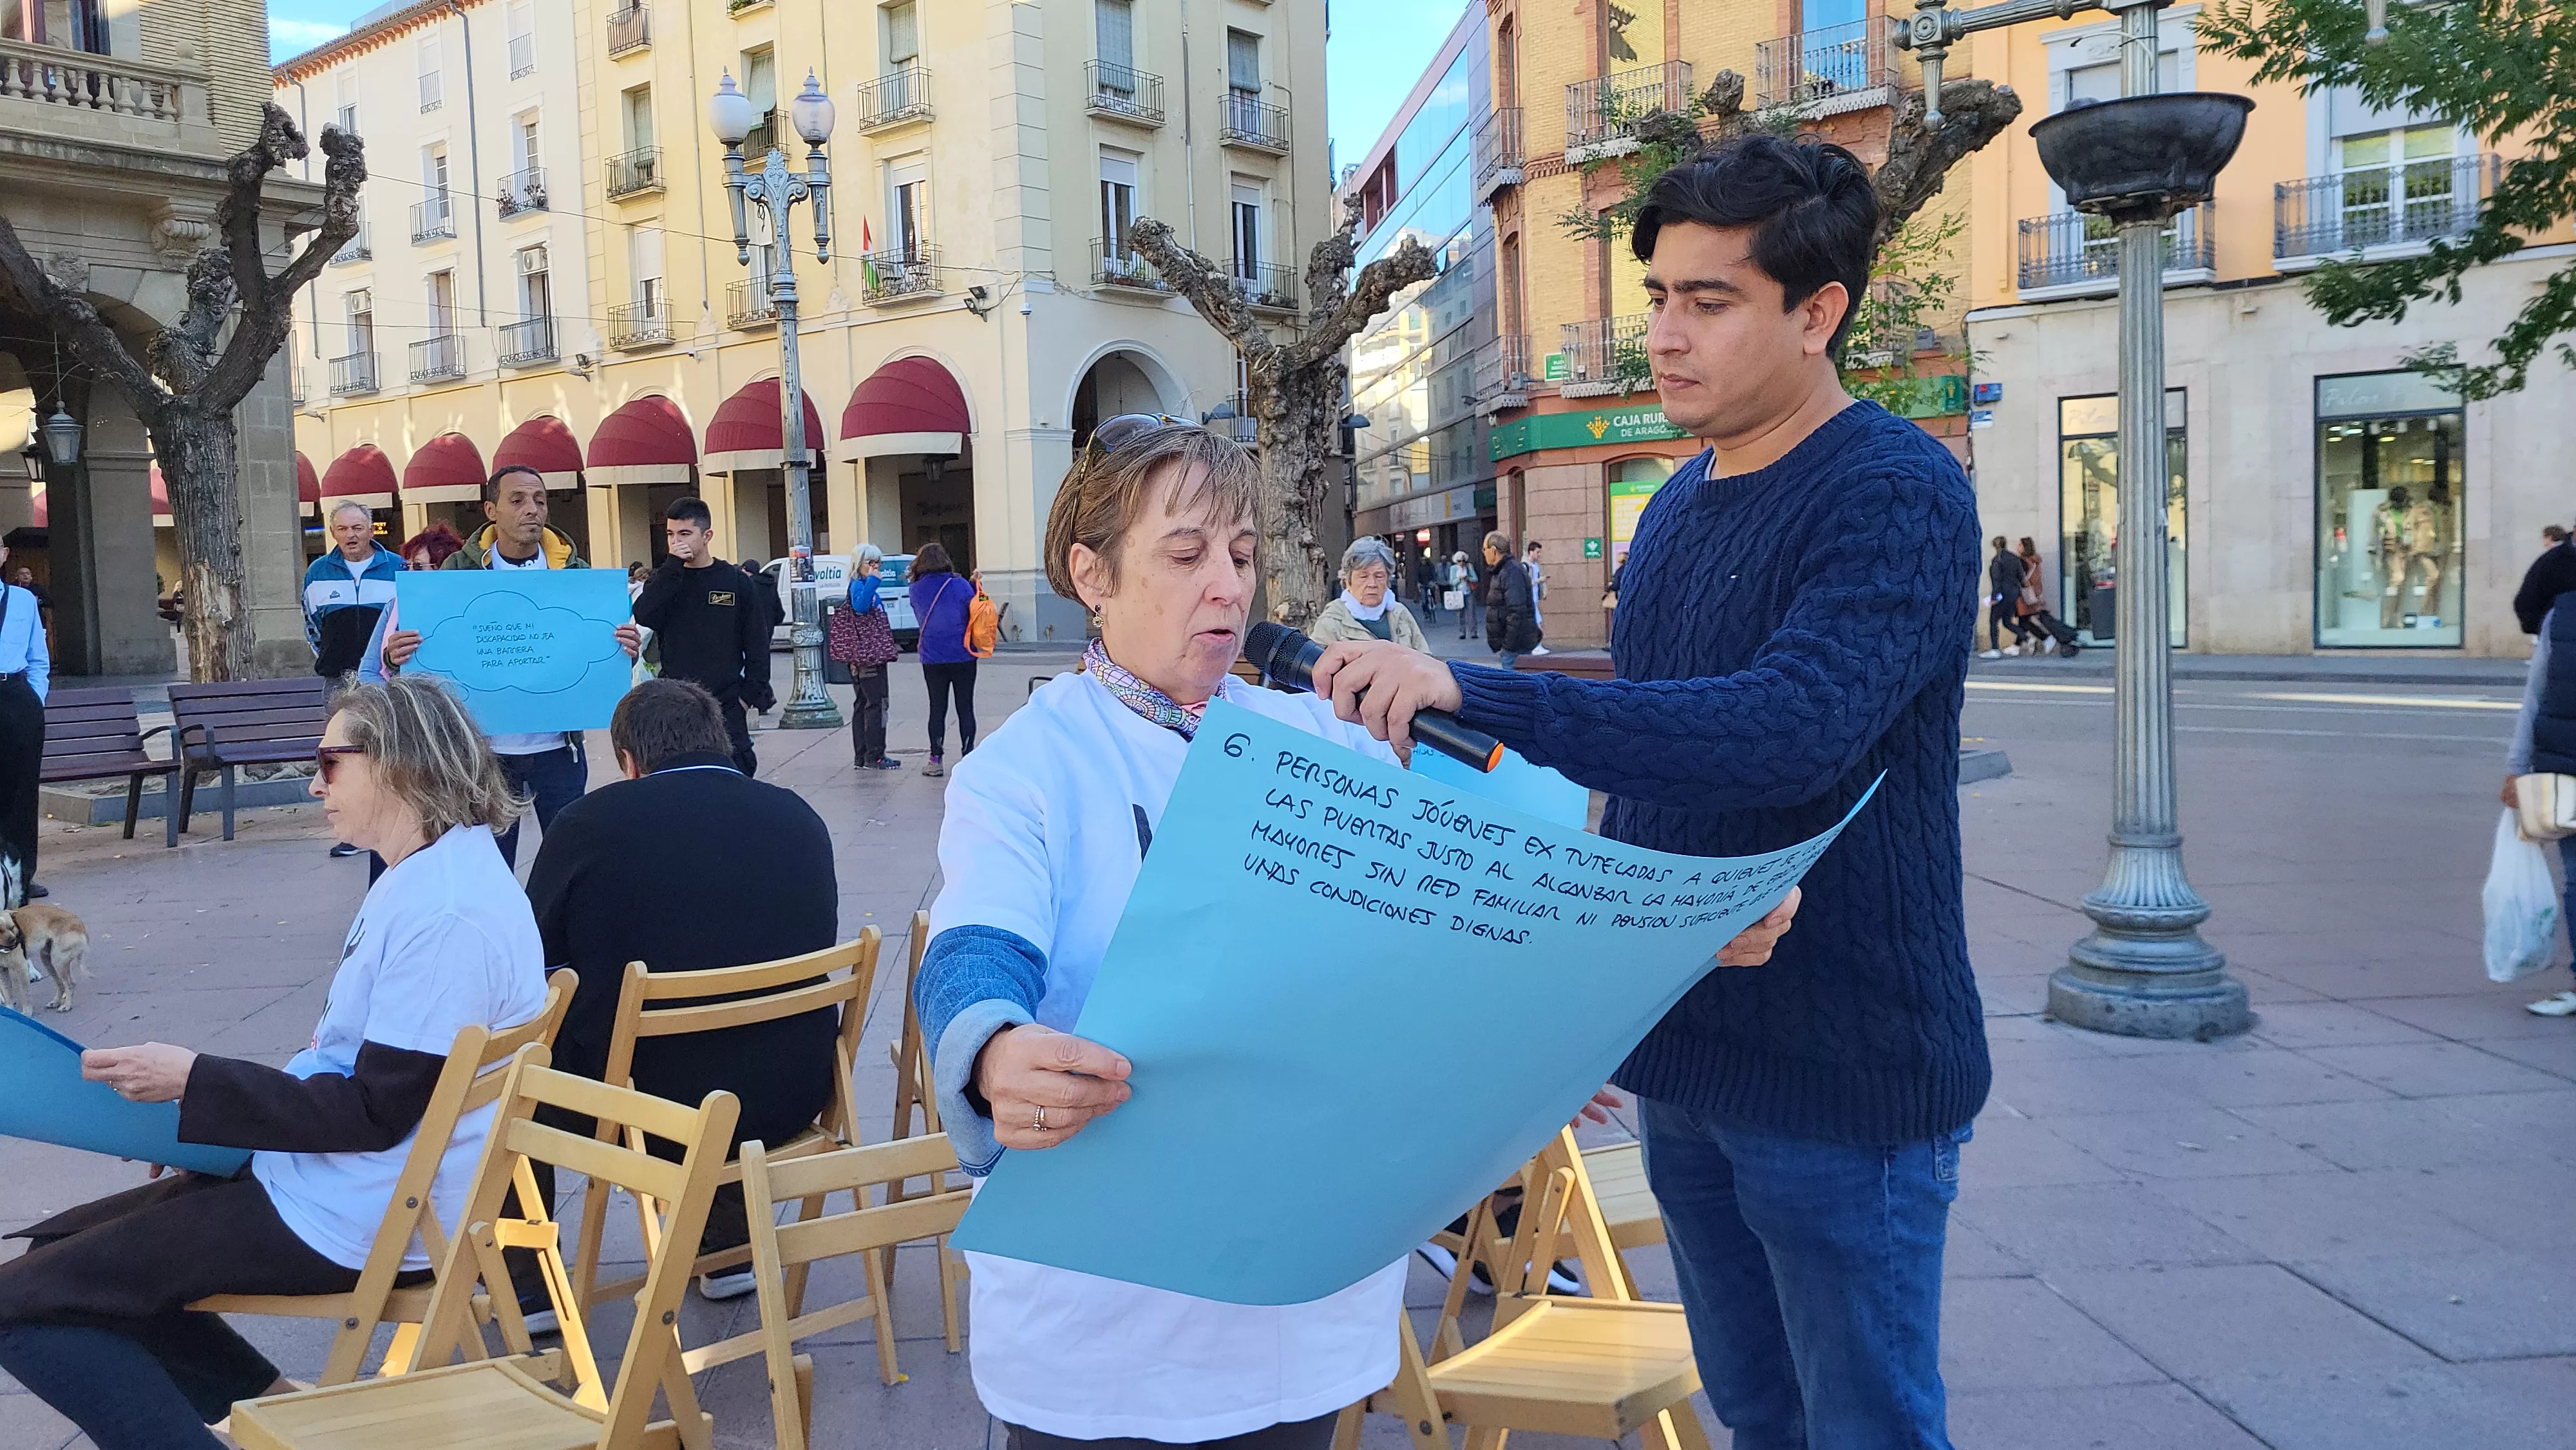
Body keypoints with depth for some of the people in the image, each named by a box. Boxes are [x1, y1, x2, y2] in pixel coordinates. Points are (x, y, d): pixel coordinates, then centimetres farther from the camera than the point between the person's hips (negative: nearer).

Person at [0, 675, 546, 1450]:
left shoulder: (446, 910, -23)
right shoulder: (430, 873, 11)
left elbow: (378, 1112, -22)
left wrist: (194, 1081, -16)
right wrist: (210, 1114, 11)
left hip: (358, 1220, -11)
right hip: (338, 1179, 11)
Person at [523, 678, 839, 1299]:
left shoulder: (587, 823, -10)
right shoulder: (800, 818, 0)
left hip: (639, 1110, -3)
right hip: (789, 1104, 4)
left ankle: (526, 1287, 33)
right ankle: (728, 1249, 42)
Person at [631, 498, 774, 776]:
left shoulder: (738, 583, 3)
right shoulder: (664, 580, 9)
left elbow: (757, 646, 4)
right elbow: (644, 617, -12)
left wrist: (752, 695, -3)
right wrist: (673, 566, -13)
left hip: (726, 708, -1)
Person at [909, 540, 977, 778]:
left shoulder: (916, 590, -1)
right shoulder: (960, 585, -9)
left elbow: (921, 618, 11)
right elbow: (976, 613, -4)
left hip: (932, 658, 1)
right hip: (963, 657, -1)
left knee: (938, 708, 9)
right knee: (965, 708, 6)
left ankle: (936, 760, 9)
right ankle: (969, 759, 6)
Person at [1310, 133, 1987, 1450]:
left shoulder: (1899, 494, -17)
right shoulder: (1680, 501, 9)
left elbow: (1792, 728, -34)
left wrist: (1470, 693, -39)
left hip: (1843, 1075, -7)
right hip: (1683, 1057, 8)